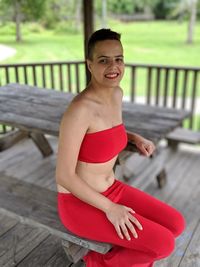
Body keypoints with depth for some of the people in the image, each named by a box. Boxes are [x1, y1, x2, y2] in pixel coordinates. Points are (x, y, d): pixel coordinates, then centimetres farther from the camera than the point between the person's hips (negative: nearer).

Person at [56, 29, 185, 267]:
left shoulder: (116, 94, -2)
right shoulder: (78, 109, -29)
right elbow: (64, 176, -24)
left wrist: (136, 138, 1)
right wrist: (109, 208, -17)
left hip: (110, 191, 8)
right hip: (80, 205, -8)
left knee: (176, 224, 1)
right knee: (164, 243, -11)